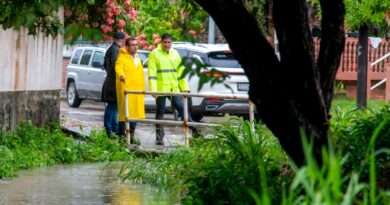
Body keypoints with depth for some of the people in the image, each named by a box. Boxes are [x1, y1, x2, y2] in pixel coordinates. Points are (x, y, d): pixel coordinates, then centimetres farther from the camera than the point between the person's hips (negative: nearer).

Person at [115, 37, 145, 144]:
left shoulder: (137, 58, 21)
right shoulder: (122, 58, -4)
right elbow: (118, 68, -23)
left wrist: (142, 89, 23)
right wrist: (121, 75, -45)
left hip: (137, 90, 8)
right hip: (126, 89, -8)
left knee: (135, 114, 9)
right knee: (125, 113, -10)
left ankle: (131, 136, 17)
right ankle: (122, 136, -7)